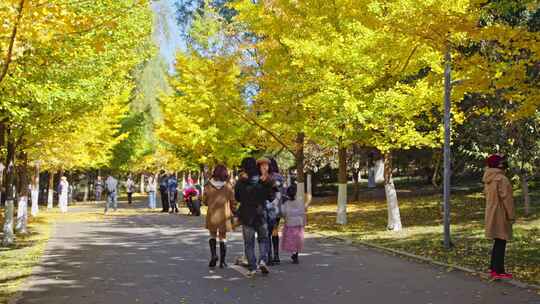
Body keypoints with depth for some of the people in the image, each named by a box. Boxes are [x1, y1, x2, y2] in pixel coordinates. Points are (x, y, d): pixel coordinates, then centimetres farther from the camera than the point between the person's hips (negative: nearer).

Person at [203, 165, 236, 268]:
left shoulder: (208, 186, -7)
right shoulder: (228, 186, -7)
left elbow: (205, 201, 1)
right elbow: (232, 201, -1)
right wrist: (233, 212, 14)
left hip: (212, 214, 0)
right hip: (224, 215, 0)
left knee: (213, 235, 18)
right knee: (223, 237, 9)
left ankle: (213, 255, 0)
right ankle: (222, 261, 9)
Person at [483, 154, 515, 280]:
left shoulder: (488, 180, 9)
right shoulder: (502, 179, -19)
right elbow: (506, 199, -19)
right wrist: (511, 216, -12)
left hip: (492, 215, 9)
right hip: (500, 215, -9)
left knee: (497, 242, 18)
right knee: (501, 242, -3)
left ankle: (493, 267, 24)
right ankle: (499, 271, 0)